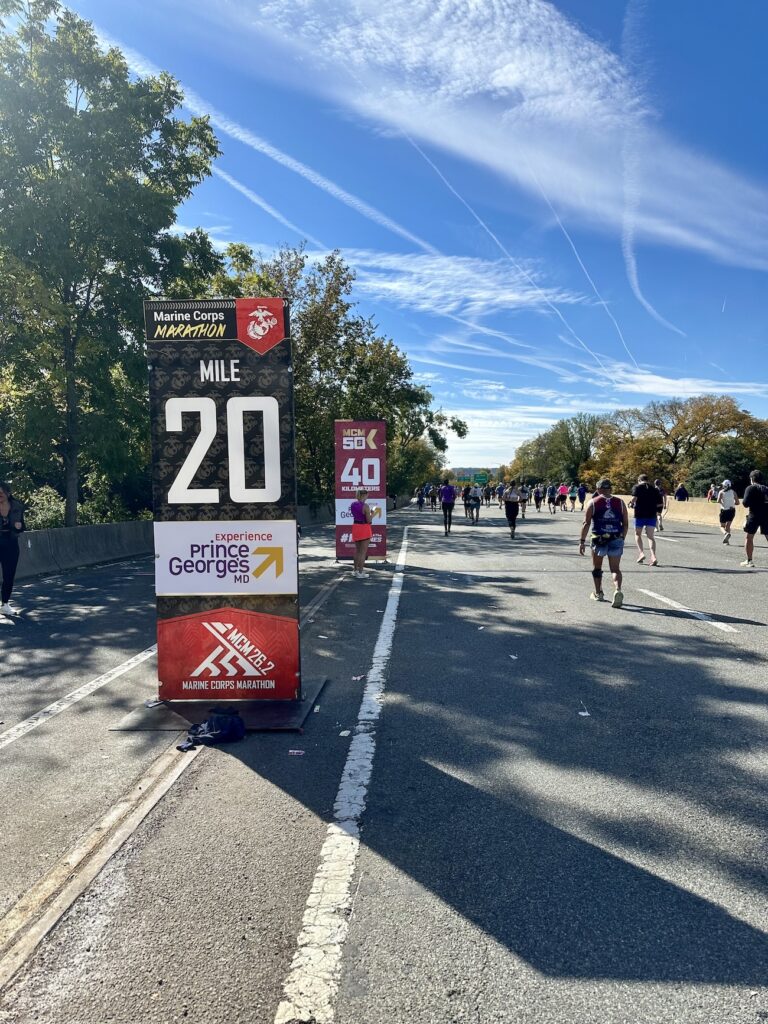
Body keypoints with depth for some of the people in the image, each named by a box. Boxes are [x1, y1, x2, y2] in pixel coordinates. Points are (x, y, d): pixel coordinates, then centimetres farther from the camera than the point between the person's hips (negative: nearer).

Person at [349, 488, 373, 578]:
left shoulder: (353, 504, 3)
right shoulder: (365, 506, -18)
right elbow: (369, 520, -16)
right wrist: (372, 514, 1)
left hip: (355, 527, 7)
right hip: (364, 528, -7)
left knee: (357, 550, 20)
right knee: (363, 552, 1)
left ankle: (355, 570, 28)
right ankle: (360, 573, 3)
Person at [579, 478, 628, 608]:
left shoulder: (593, 502, 0)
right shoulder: (620, 502, 6)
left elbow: (586, 523, -7)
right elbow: (626, 524, 6)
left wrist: (582, 541, -5)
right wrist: (622, 538, 18)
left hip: (599, 539, -1)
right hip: (616, 539, 1)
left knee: (597, 568, 17)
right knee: (615, 568, 4)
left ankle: (598, 593, 28)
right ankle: (618, 590, -20)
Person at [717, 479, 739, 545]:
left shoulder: (721, 492, -4)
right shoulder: (733, 492, 3)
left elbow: (718, 501, -19)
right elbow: (738, 502, 0)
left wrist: (721, 503, 1)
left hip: (724, 510, -2)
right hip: (732, 510, 3)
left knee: (722, 526, 8)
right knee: (728, 525, 12)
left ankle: (726, 533, -23)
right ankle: (726, 540, 5)